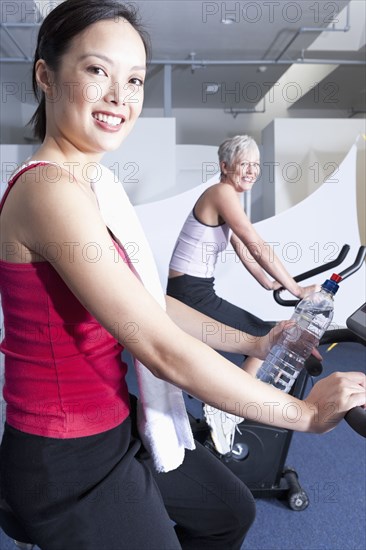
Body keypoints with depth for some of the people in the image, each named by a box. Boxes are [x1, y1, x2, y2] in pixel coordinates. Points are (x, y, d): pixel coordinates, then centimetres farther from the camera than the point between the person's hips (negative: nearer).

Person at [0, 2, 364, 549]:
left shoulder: (83, 187, 5)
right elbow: (165, 351, -28)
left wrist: (254, 344, 9)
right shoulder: (51, 190, -26)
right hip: (70, 464, -8)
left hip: (113, 429, 9)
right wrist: (306, 412, -17)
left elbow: (149, 305, 7)